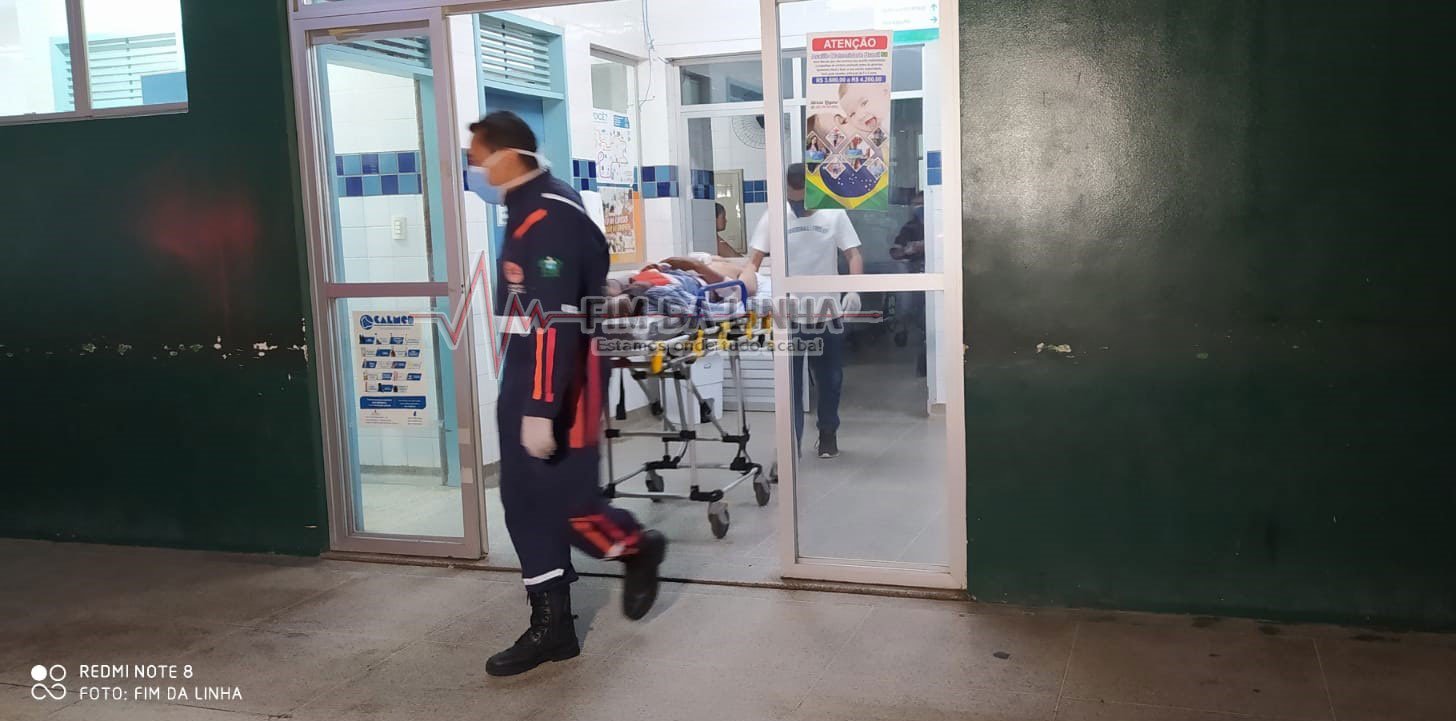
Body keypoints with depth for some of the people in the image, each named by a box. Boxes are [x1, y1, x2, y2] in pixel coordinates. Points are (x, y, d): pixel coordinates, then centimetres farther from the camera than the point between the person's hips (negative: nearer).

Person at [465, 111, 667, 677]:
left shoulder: (550, 219, -19)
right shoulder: (528, 210, 14)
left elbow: (556, 323, -26)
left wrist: (541, 409, -27)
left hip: (560, 377, -10)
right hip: (526, 374, 10)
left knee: (563, 497, -5)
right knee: (525, 500, 10)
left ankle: (638, 549, 24)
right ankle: (551, 626, 18)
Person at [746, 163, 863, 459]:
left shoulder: (834, 215, 0)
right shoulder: (773, 218, -1)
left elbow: (853, 255, -1)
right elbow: (754, 260, -3)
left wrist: (853, 290, -18)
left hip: (827, 315, 1)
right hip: (788, 316, -1)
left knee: (829, 379, 13)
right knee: (789, 382, 2)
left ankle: (828, 434, 31)